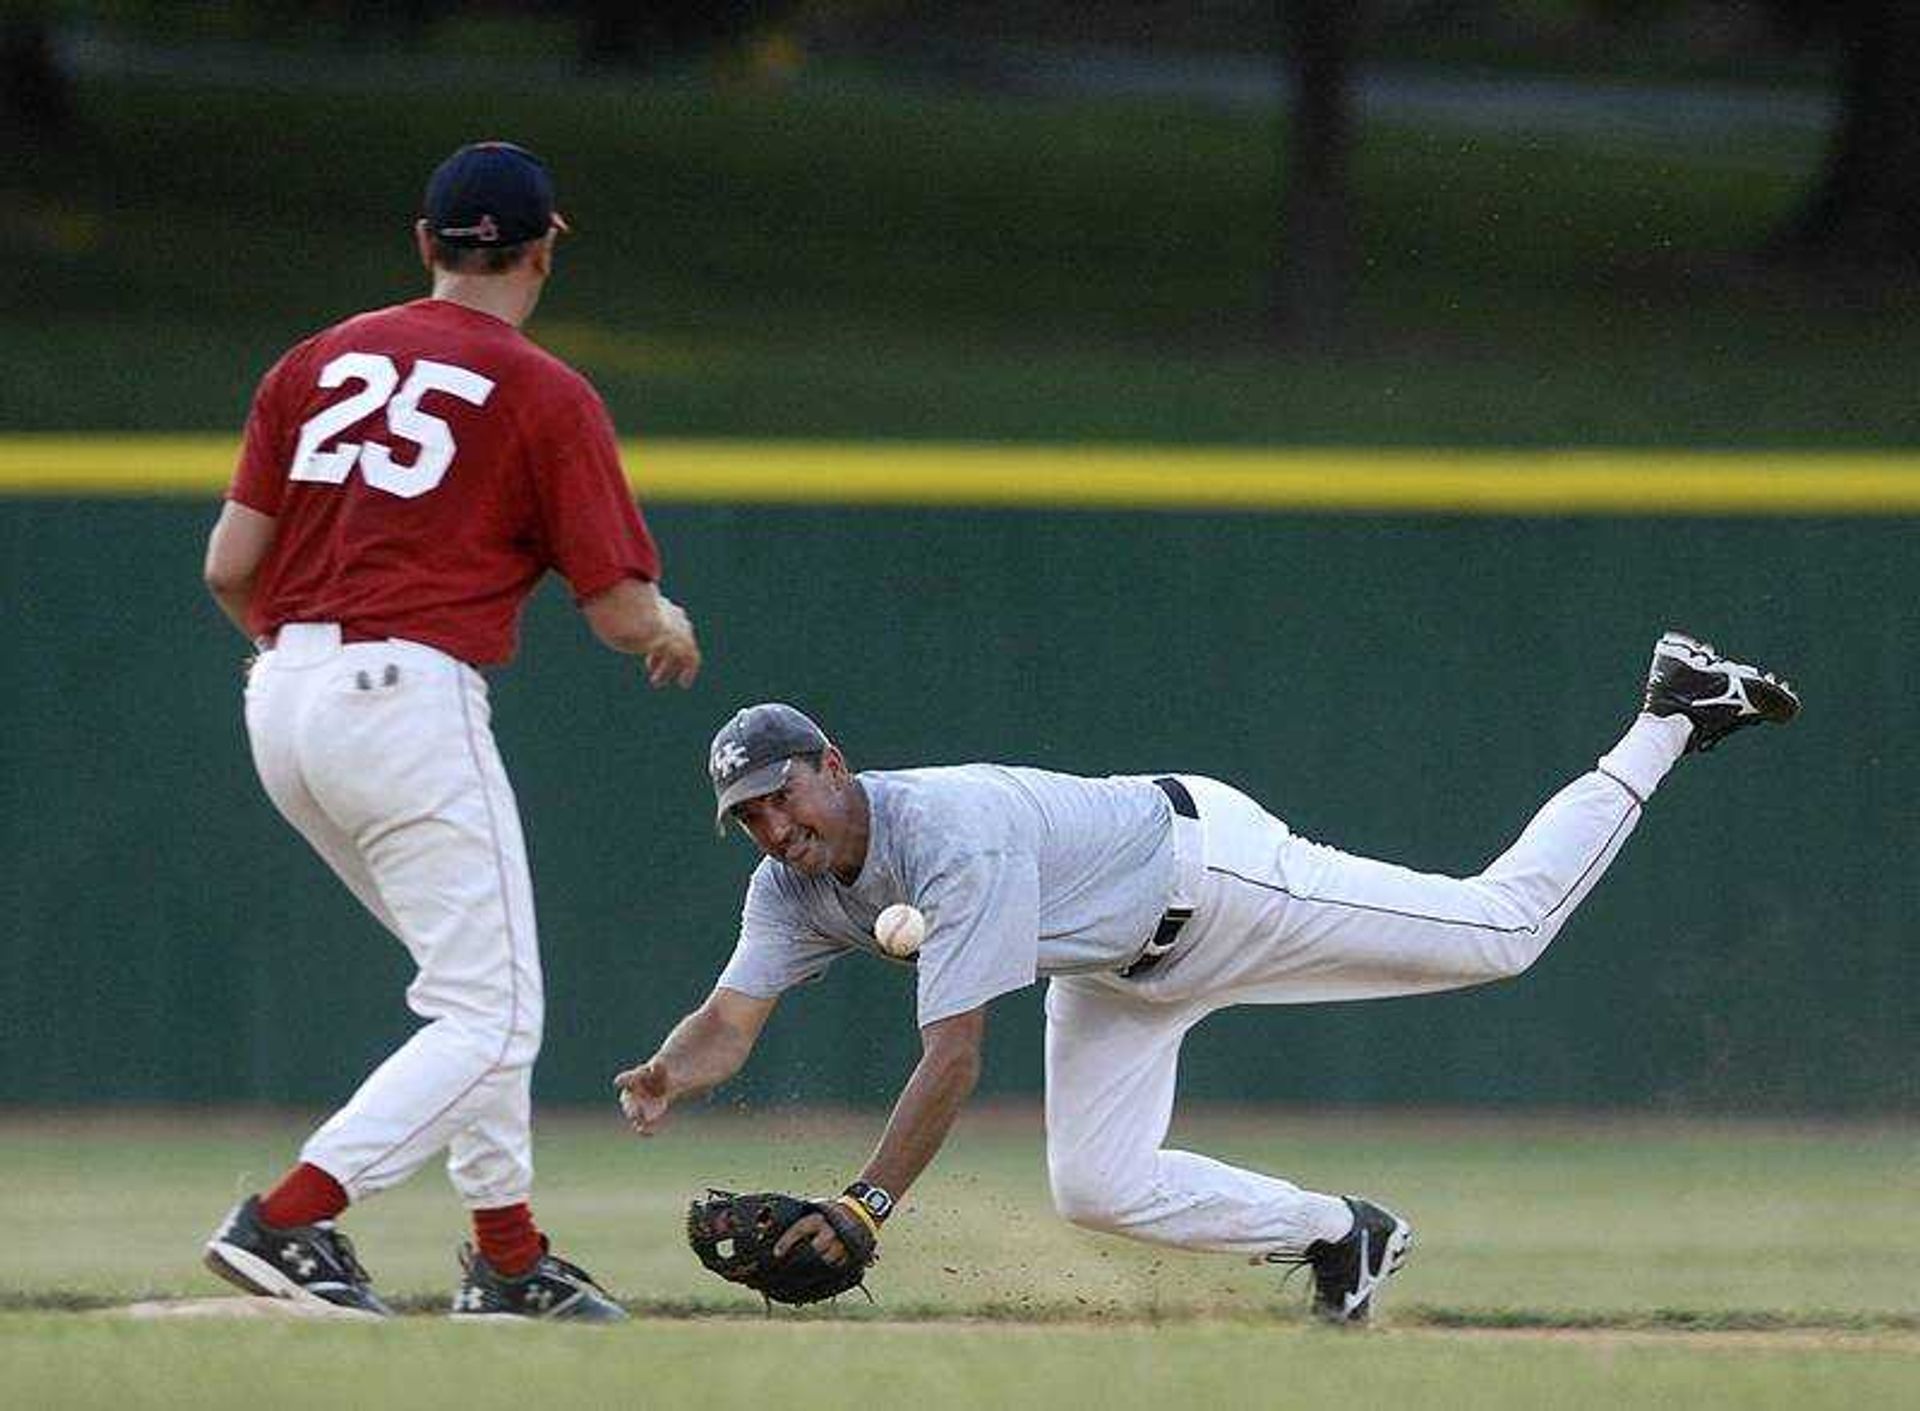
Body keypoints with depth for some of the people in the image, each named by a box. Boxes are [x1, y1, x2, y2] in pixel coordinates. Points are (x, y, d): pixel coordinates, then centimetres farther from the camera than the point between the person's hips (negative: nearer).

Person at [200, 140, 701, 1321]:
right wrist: (671, 628, 21)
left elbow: (229, 566, 8)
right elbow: (620, 608, -3)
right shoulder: (548, 397, -2)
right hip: (408, 698, -7)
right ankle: (289, 1222, -20)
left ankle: (509, 1256, 21)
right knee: (492, 1016, -4)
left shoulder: (320, 363, 13)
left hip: (281, 695, 7)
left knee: (480, 981, 22)